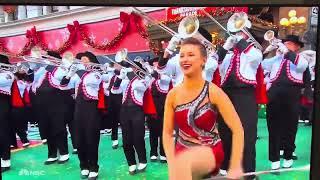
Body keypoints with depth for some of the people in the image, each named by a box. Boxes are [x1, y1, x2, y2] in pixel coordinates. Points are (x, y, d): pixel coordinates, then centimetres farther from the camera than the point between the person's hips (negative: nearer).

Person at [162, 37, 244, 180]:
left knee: (184, 161, -35)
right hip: (182, 153, 5)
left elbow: (238, 130, -12)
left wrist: (235, 167, -15)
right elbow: (167, 133, 1)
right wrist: (172, 165, -12)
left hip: (210, 151, -4)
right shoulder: (173, 94, -5)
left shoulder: (213, 92, -14)